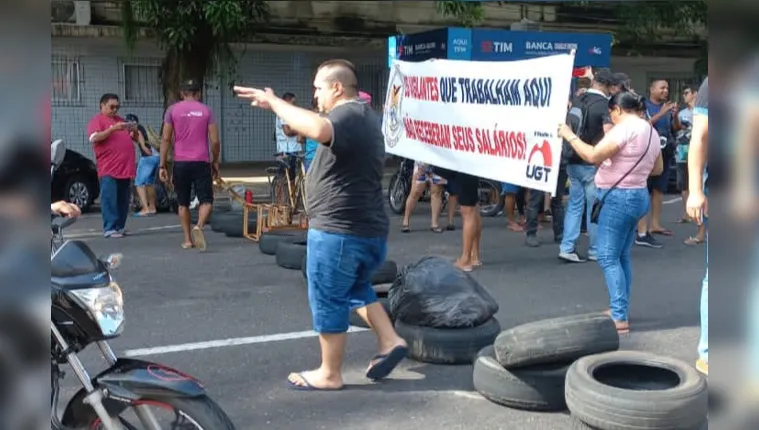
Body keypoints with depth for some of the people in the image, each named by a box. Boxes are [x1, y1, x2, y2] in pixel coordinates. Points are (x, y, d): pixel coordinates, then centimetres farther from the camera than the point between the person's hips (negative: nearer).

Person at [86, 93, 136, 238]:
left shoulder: (120, 119, 22)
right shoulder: (97, 120, 0)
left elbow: (127, 139, 30)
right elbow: (94, 138, -16)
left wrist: (133, 132, 6)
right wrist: (113, 129, -25)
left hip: (125, 167, 7)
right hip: (109, 169, -7)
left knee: (123, 201, 8)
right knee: (110, 200, -8)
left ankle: (120, 227, 14)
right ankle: (109, 229, -8)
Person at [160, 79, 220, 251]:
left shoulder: (172, 110, 4)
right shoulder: (206, 110, 4)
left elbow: (165, 139, -1)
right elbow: (215, 141, 0)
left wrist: (162, 165, 3)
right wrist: (215, 162, 14)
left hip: (180, 163, 1)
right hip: (201, 162, -1)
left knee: (183, 203, 12)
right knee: (206, 200, 3)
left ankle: (188, 239, 13)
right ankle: (199, 227, -23)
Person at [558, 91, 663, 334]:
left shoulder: (625, 128, -15)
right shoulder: (651, 131, 14)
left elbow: (593, 156, -21)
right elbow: (658, 169, 23)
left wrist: (569, 136, -11)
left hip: (619, 197, -10)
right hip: (637, 196, 10)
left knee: (608, 258, -7)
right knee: (622, 257, 16)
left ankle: (619, 318, -10)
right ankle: (620, 310, 22)